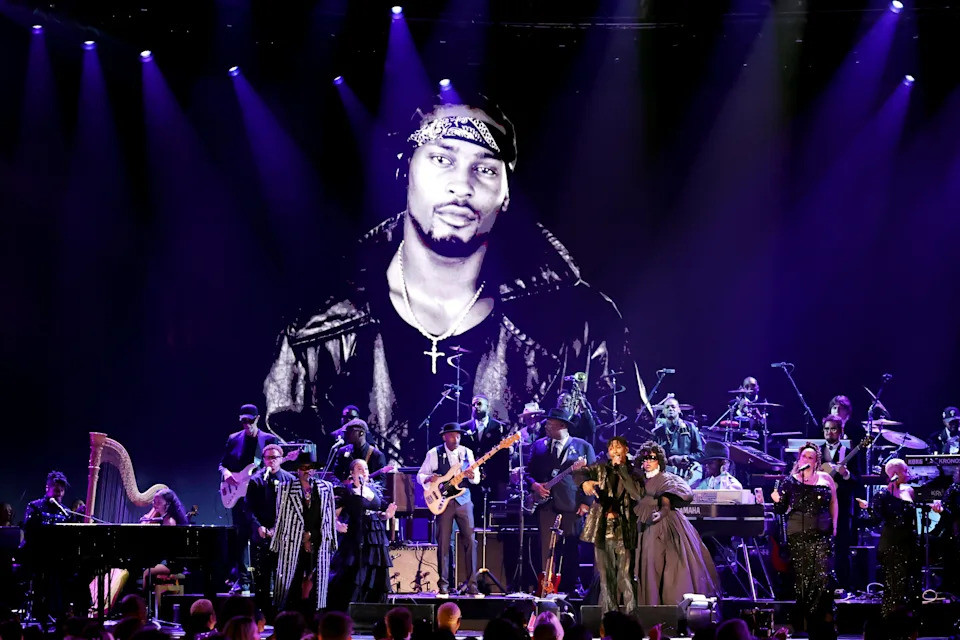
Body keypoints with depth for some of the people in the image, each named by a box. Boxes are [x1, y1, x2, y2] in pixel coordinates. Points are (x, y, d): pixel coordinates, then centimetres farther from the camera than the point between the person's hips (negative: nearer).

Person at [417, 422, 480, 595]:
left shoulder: (467, 453, 8)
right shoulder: (434, 453, 1)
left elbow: (476, 478, 8)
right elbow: (420, 475, 4)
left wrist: (472, 476, -15)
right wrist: (430, 478, -18)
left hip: (464, 501, 2)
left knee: (470, 541, -3)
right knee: (443, 543, -2)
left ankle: (472, 584, 2)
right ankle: (443, 585, 6)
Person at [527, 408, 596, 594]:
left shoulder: (583, 447, 6)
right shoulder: (539, 445, 14)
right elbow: (529, 472, 17)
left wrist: (586, 502, -5)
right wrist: (534, 485, -4)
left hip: (572, 507, -2)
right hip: (546, 505, 2)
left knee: (571, 551, 0)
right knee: (546, 551, -1)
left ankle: (568, 589, 7)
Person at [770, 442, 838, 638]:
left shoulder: (825, 478, 7)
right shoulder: (790, 480, 3)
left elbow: (833, 502, 14)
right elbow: (781, 510, 6)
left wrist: (834, 525, 8)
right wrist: (777, 500, -14)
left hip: (822, 534, 1)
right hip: (798, 534, -1)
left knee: (825, 576, -8)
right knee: (803, 577, 3)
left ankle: (824, 619, 1)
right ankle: (804, 620, 12)